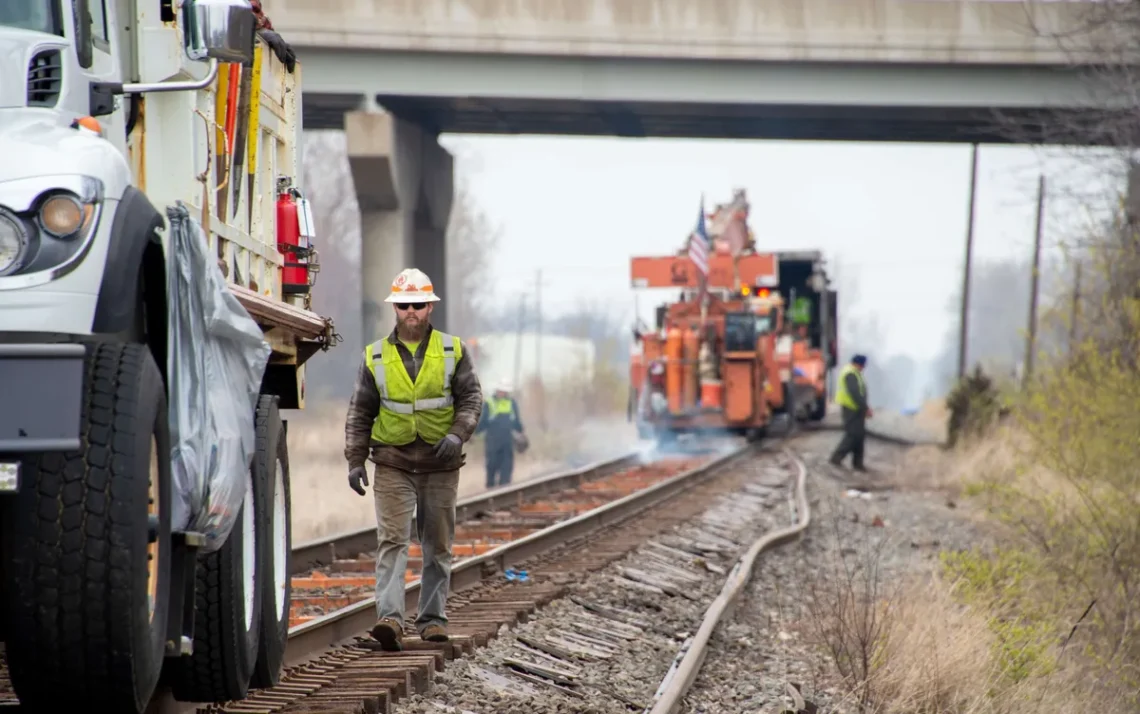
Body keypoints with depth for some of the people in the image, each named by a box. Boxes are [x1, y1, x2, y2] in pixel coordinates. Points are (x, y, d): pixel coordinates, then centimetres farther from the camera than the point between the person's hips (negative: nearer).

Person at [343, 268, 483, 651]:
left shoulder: (453, 351, 3)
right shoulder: (376, 357, 5)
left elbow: (472, 398, 2)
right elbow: (359, 412, 9)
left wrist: (457, 434, -16)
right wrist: (355, 460, 2)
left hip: (440, 462, 1)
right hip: (393, 463, -1)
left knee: (438, 545, 7)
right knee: (392, 540, -13)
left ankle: (432, 618, 17)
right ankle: (390, 619, -22)